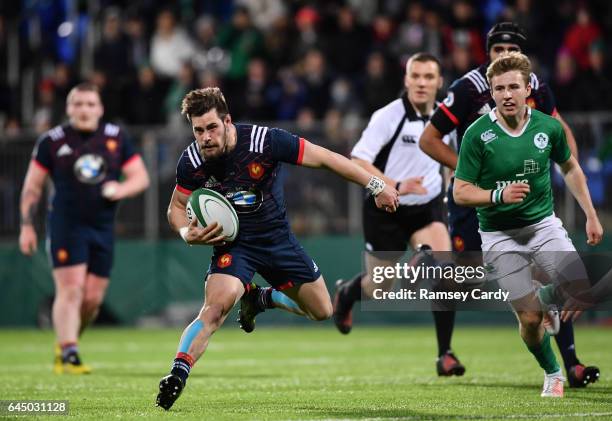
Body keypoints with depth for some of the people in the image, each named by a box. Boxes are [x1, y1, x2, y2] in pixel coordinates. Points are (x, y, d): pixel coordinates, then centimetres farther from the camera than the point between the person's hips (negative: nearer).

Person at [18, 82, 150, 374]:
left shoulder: (116, 138, 6)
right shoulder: (52, 141, 0)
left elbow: (141, 177, 9)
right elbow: (32, 186, 5)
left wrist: (120, 190, -12)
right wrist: (27, 226, 0)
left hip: (102, 228, 3)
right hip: (66, 226, -3)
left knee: (93, 298, 3)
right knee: (71, 290, -15)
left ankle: (65, 345, 25)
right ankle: (69, 354, -16)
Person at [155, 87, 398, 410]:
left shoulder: (265, 141, -24)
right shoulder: (191, 162, -16)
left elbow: (325, 159, -16)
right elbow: (176, 207, 2)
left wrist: (375, 186, -13)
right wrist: (187, 233, -20)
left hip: (277, 237, 2)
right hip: (232, 243, -2)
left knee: (321, 311, 11)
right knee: (216, 306, -30)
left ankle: (261, 299, 37)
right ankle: (177, 375, -31)